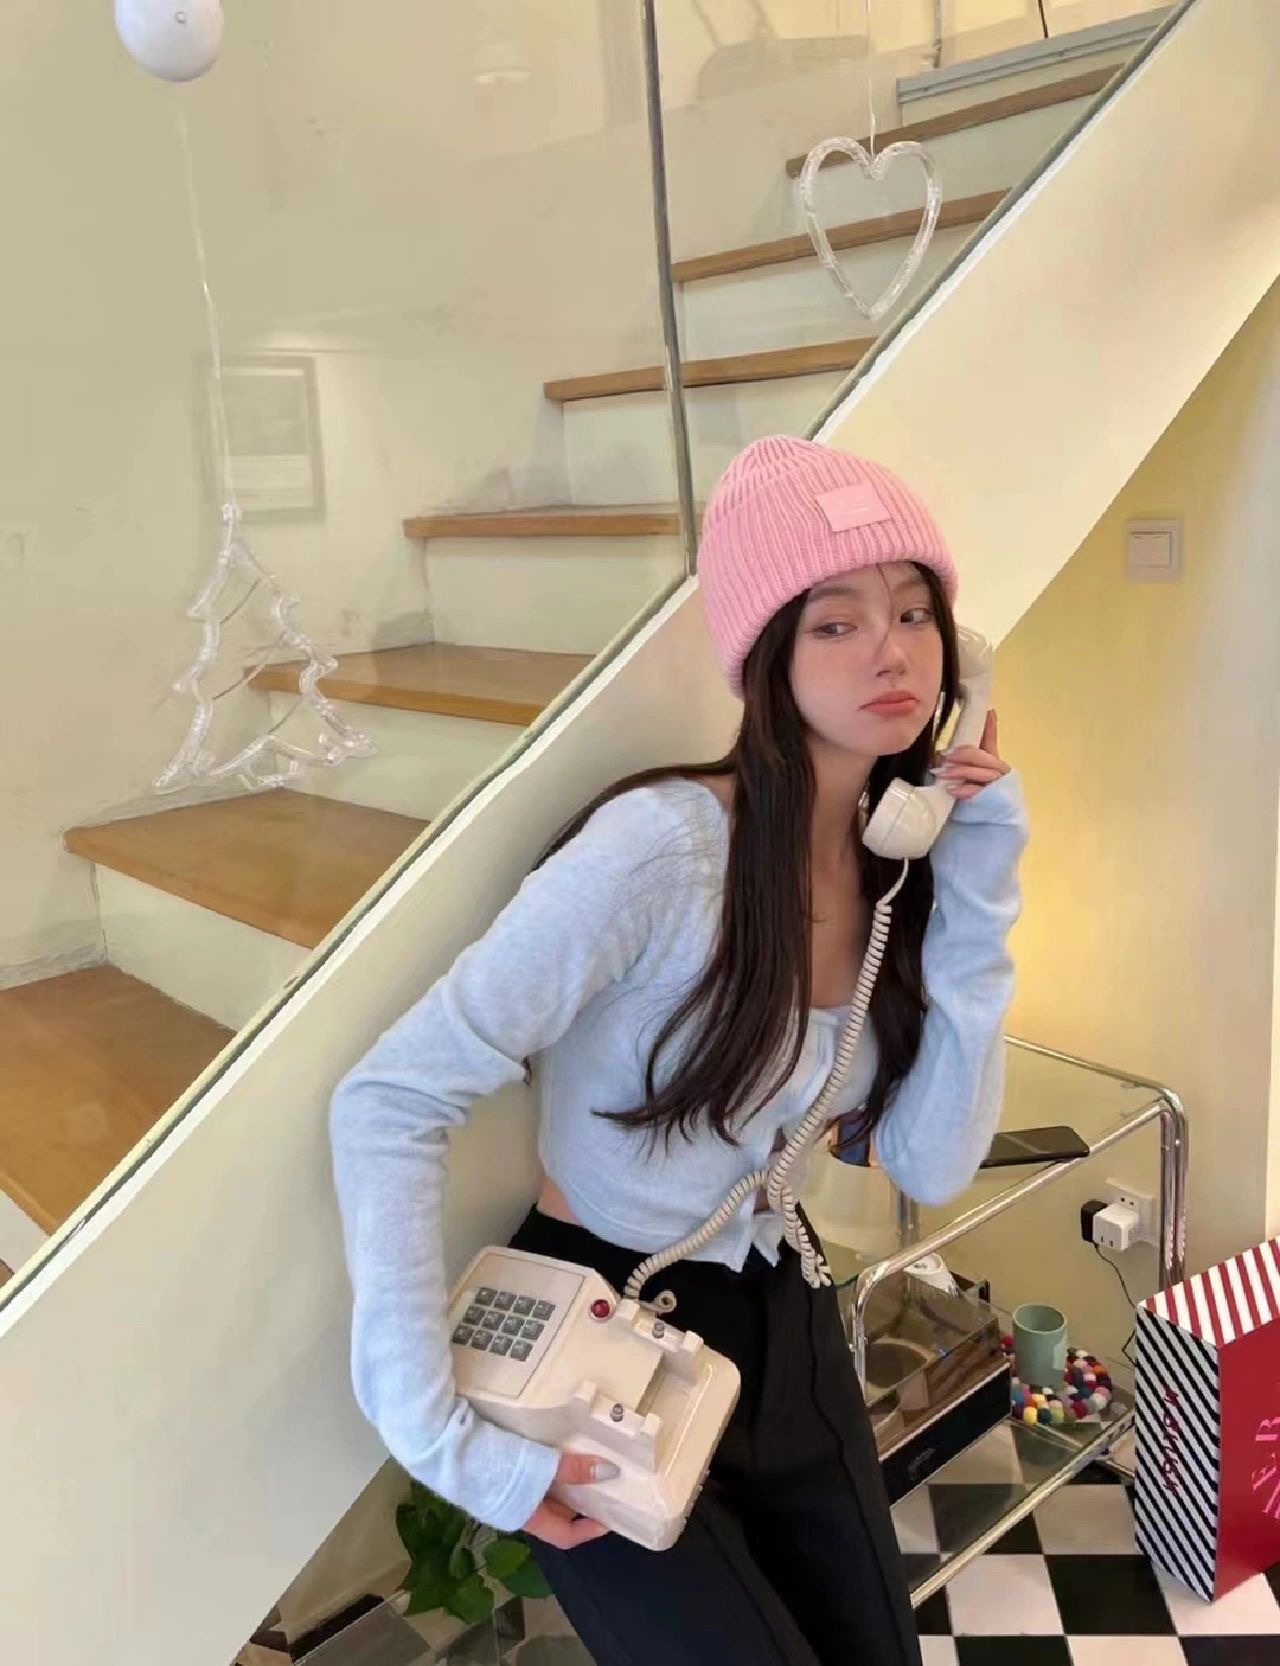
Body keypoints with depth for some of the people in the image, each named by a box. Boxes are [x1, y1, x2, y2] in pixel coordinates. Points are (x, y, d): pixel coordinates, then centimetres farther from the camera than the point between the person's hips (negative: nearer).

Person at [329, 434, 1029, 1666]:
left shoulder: (905, 862, -5)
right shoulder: (661, 845, -27)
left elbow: (932, 1168, -8)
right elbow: (387, 1106, -26)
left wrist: (975, 905, -15)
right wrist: (435, 1428, -28)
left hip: (782, 1331, 7)